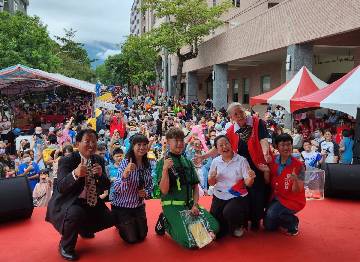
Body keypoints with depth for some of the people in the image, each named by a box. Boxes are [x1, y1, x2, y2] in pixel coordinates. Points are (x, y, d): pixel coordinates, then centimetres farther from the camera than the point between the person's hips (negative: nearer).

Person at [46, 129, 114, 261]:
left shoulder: (99, 160, -1)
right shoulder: (66, 161, -16)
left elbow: (106, 187, -3)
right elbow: (60, 188, -27)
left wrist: (100, 174, -25)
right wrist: (75, 174, -47)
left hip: (89, 202, 6)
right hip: (68, 202, -6)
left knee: (109, 219, -3)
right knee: (76, 214, -36)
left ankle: (84, 229, 30)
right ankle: (65, 246, -5)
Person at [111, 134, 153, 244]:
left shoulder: (147, 165, -5)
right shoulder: (125, 162, -21)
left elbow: (150, 185, 6)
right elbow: (117, 188, -29)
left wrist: (146, 193, -16)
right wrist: (125, 173, -46)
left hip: (138, 205, 5)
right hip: (122, 205, -5)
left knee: (142, 236, 14)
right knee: (132, 239, 3)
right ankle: (119, 224, 31)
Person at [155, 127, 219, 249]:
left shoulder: (187, 162, 11)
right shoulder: (163, 162, -6)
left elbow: (195, 186, 12)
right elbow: (164, 190, -14)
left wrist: (195, 205, -3)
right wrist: (165, 169, -26)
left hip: (190, 203, 5)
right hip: (172, 206, -5)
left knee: (213, 228, -11)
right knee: (189, 241, -21)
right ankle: (166, 223, 5)